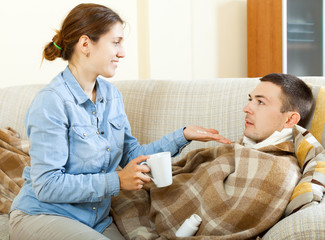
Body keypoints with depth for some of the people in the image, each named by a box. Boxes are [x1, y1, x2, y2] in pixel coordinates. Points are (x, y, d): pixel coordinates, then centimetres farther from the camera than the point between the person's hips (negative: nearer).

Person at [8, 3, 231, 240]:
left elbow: (132, 155, 11)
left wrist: (183, 136, 2)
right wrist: (117, 181, -23)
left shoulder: (112, 95, 7)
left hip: (96, 219, 6)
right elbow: (46, 186, -21)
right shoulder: (52, 102, -18)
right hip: (41, 216, -6)